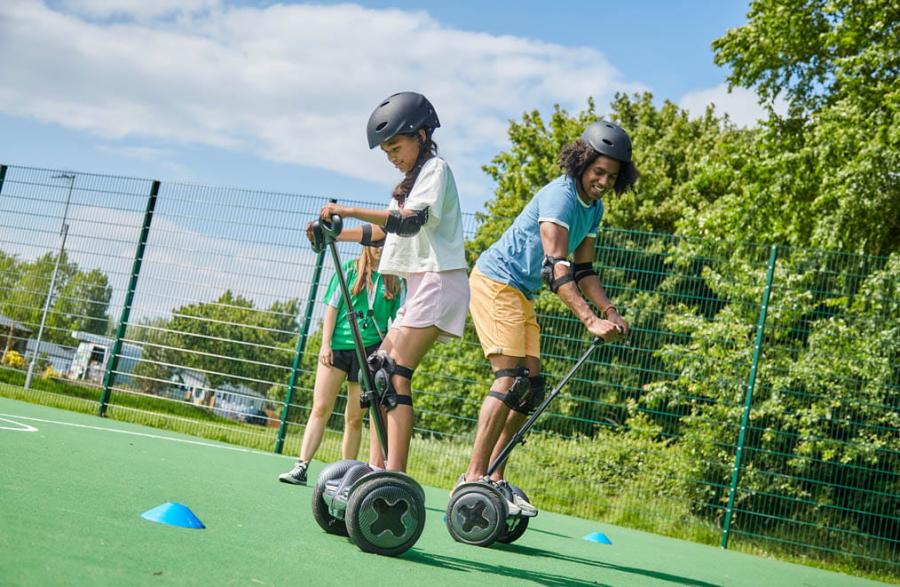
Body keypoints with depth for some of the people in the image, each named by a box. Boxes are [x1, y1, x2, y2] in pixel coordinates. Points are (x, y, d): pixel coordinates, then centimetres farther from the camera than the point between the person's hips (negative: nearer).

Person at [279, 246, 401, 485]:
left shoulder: (395, 280, 8)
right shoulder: (349, 269, 6)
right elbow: (332, 307, 4)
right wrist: (325, 343, -4)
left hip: (369, 351, 0)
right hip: (337, 347, 0)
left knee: (355, 417, 4)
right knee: (320, 408, -5)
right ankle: (301, 467, -6)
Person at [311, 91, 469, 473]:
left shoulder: (435, 168, -5)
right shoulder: (412, 180, 24)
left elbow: (411, 222, -21)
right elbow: (385, 231, 26)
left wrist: (350, 211, -26)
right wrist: (334, 235, 15)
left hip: (437, 281, -10)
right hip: (419, 285, 10)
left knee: (394, 373, -18)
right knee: (378, 370, 5)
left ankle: (394, 475, -22)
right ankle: (376, 467, 4)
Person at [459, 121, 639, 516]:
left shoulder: (594, 208, 10)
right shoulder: (560, 196, -21)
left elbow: (583, 269, 14)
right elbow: (556, 267, -30)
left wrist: (610, 312, -1)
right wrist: (590, 320, -37)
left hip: (521, 294, 10)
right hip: (495, 283, -10)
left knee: (532, 386, 5)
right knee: (511, 378, -19)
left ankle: (494, 478, 10)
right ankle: (473, 477, -19)